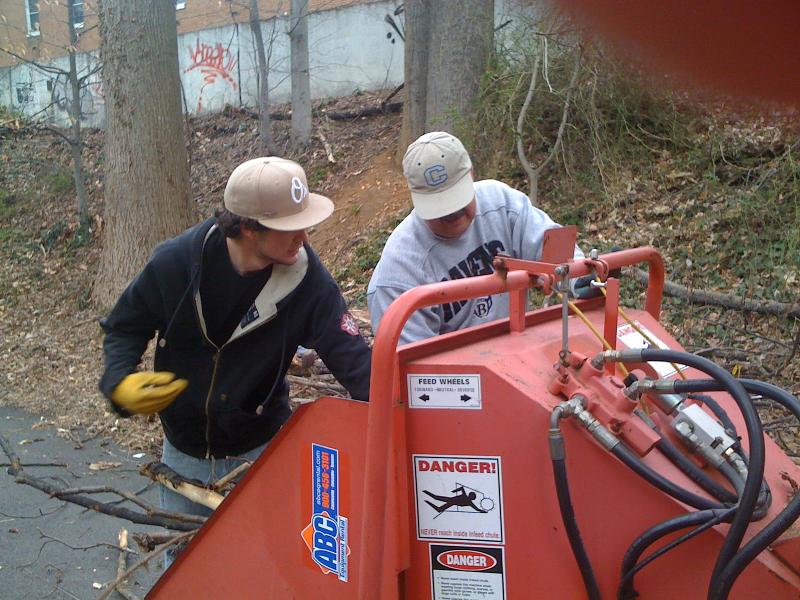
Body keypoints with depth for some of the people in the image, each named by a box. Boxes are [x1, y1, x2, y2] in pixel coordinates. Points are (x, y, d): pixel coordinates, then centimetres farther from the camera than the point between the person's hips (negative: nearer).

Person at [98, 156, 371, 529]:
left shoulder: (308, 281, -23)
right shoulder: (176, 263, -19)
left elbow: (353, 360, -25)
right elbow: (125, 327, -3)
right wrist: (120, 383, -20)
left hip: (261, 453, -1)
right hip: (184, 452, 2)